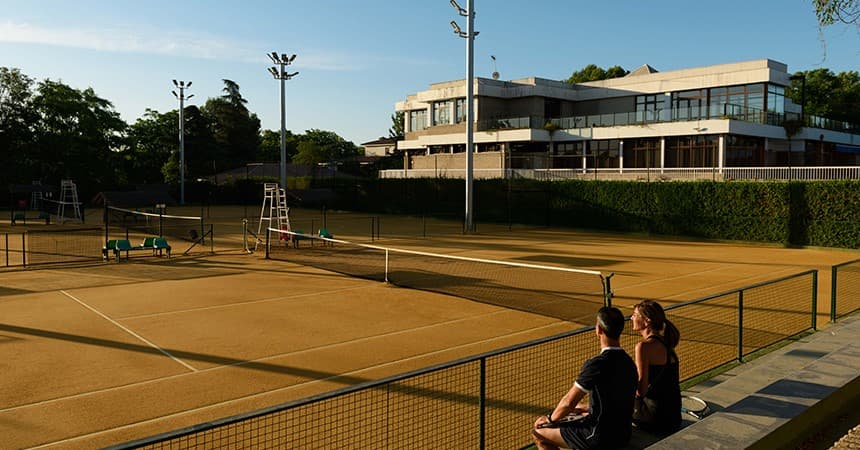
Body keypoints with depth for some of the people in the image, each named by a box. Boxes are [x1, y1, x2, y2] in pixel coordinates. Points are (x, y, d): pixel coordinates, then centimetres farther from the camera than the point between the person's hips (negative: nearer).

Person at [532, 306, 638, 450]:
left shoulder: (596, 364, -23)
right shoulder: (629, 362, 3)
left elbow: (568, 402, -18)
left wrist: (550, 418, -1)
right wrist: (587, 409, 21)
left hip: (601, 438, -8)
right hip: (623, 433, 9)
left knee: (538, 433, 4)